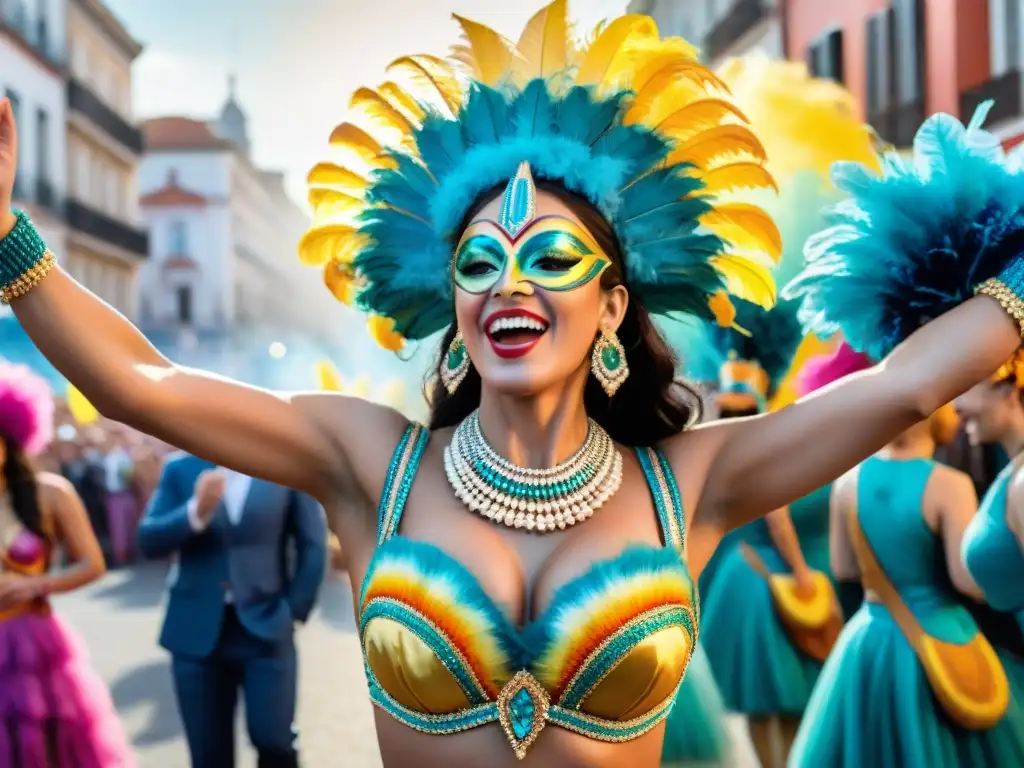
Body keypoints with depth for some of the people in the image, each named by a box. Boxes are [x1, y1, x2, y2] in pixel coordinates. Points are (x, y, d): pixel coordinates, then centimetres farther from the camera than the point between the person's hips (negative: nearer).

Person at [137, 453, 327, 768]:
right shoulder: (180, 469, 3)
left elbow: (312, 546, 4)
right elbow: (148, 541, -5)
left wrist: (294, 609, -1)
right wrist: (196, 512, -21)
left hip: (266, 626, -1)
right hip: (198, 631, 2)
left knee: (273, 741, -11)